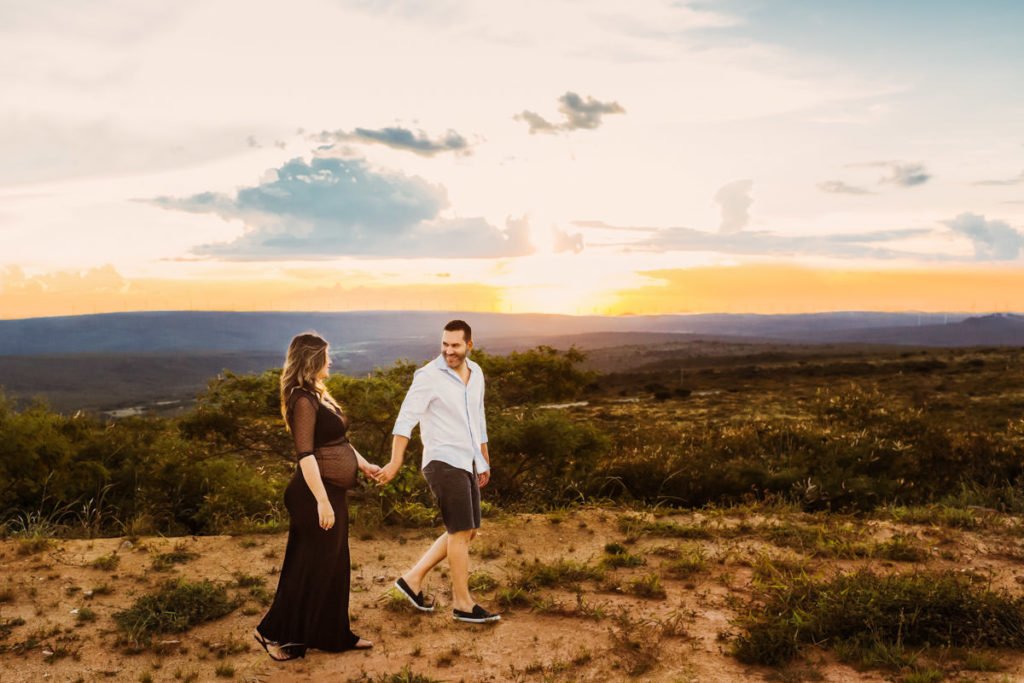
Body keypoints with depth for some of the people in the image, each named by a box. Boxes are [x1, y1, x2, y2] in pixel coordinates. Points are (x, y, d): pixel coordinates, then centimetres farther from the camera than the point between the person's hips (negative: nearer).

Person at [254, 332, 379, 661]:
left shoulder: (318, 395, 12)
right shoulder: (304, 400, -18)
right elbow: (305, 454, -24)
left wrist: (364, 464, 25)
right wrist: (322, 501, -26)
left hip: (331, 490, 10)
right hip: (318, 492, -10)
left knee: (334, 566, 17)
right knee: (310, 568, 1)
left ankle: (334, 634, 29)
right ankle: (274, 633, 16)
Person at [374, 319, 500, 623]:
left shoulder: (475, 373, 10)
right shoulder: (429, 376, -13)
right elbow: (405, 420, -18)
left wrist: (485, 462, 23)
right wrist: (395, 463, -26)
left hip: (467, 464, 8)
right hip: (444, 462, -8)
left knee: (465, 532, 13)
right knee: (461, 532, -4)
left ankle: (413, 578, 22)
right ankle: (463, 603, 9)